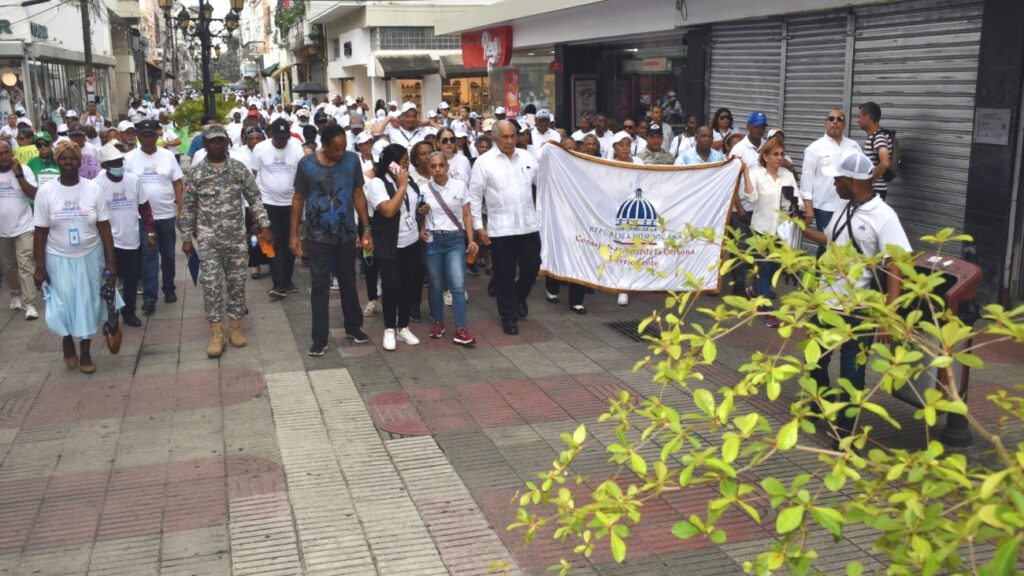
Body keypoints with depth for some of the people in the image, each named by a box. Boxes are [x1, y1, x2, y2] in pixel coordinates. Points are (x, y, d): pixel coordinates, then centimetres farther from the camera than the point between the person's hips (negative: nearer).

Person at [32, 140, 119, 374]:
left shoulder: (93, 189, -5)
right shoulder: (46, 191, -6)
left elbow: (104, 227, -4)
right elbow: (41, 232, -4)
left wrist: (111, 261, -7)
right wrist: (40, 267, -6)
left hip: (90, 258, 1)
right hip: (58, 259, -1)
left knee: (88, 304, 10)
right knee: (63, 305, 4)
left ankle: (85, 353, 27)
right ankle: (67, 342, 35)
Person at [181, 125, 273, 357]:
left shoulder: (240, 169, 2)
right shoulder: (197, 173, -1)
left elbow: (255, 199, 7)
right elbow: (188, 208, 5)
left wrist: (264, 226, -1)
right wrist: (187, 238, 4)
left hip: (237, 237, 1)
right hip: (208, 239, -1)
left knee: (237, 281, 7)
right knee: (211, 283, -4)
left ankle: (235, 327, 21)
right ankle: (217, 334, 4)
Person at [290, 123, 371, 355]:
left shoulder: (352, 160, -4)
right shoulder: (306, 164, -8)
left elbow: (358, 195, 2)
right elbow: (298, 199, -1)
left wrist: (366, 229, -1)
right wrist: (294, 234, -4)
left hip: (346, 235, 2)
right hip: (318, 237, -2)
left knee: (348, 282, 15)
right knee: (319, 286, 2)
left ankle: (354, 326, 33)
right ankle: (319, 338, 9)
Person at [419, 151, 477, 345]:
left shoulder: (459, 186, 1)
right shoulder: (424, 189, 2)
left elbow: (467, 215, 4)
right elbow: (421, 215, 13)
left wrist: (471, 241, -2)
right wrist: (421, 228, -8)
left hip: (455, 240, -1)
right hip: (432, 240, 1)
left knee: (458, 285, -10)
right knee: (436, 285, 8)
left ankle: (460, 330, -8)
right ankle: (438, 322, 26)